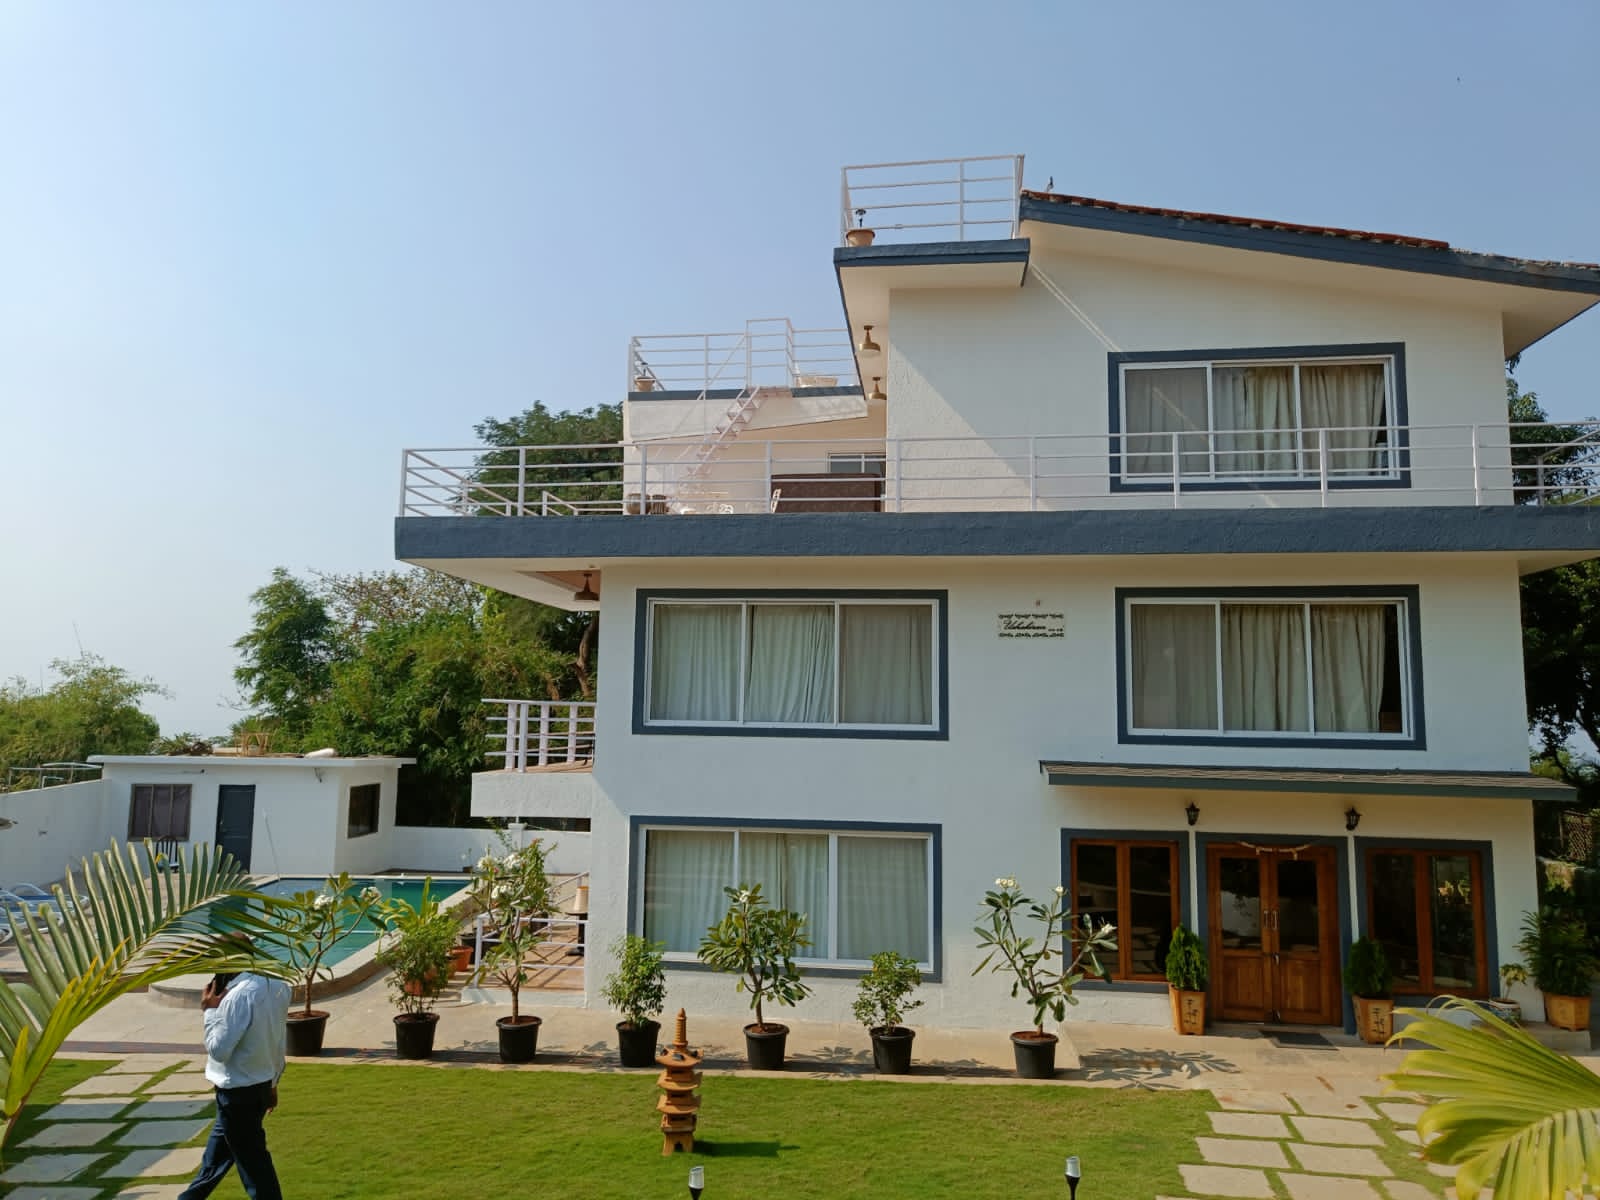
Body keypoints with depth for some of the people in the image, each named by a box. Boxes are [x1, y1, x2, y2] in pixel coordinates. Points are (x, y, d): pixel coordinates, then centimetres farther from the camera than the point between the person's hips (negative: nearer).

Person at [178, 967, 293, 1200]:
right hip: (261, 1085, 9)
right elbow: (276, 1043, 10)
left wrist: (210, 1010, -12)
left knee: (253, 1160, 5)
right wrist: (272, 1083, 20)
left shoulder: (238, 996, -26)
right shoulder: (273, 988, 0)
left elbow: (218, 1050, -21)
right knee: (218, 1148, 27)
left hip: (238, 1092, -9)